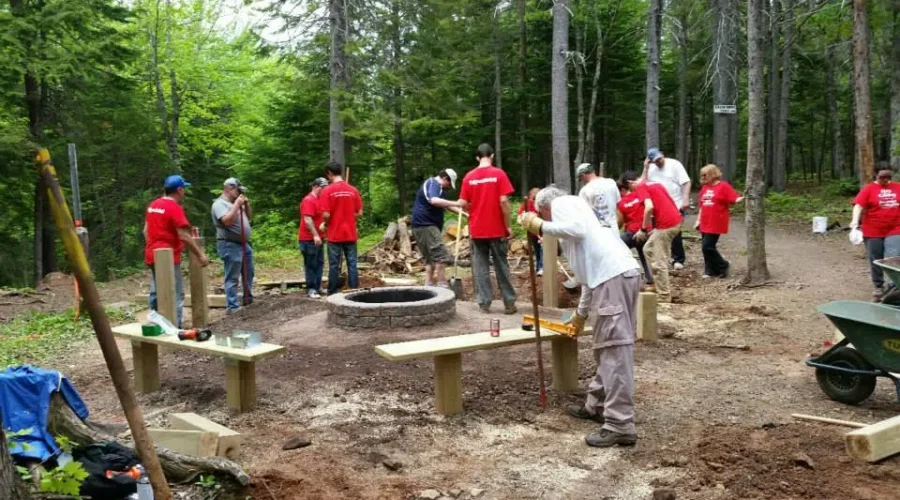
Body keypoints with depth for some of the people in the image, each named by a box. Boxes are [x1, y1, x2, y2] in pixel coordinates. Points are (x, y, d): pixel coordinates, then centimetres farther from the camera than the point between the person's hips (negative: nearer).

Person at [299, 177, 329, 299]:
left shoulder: (320, 200, 15)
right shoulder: (308, 200, -14)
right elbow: (307, 220, -22)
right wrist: (315, 235, -26)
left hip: (319, 238, 9)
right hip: (309, 239, -9)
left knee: (319, 264, 11)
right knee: (311, 265, -5)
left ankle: (318, 287, 18)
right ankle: (311, 290, -1)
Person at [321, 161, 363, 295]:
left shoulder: (327, 191, -9)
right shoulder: (353, 190, 2)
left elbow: (326, 215, -14)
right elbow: (359, 213, 3)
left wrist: (326, 224, 6)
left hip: (334, 235, -3)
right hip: (350, 234, 3)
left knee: (334, 265, 4)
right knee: (352, 263, 7)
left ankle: (333, 293, 9)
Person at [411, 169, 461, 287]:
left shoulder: (435, 185, 23)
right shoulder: (433, 184, -11)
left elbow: (445, 205, 29)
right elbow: (434, 201, -32)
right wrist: (456, 203, -31)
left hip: (424, 226, 11)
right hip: (426, 225, -11)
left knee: (430, 257, 11)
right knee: (441, 255, -13)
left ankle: (429, 285, 11)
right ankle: (442, 285, -14)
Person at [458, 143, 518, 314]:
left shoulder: (469, 176, 1)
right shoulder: (499, 174, -6)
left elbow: (463, 204, 0)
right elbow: (503, 201, -12)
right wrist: (508, 225, -5)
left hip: (476, 229, 2)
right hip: (497, 229, -1)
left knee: (480, 266, 7)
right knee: (501, 266, 7)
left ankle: (484, 303, 7)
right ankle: (509, 303, 11)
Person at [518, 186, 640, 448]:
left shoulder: (562, 203, 9)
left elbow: (578, 229, -16)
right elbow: (589, 272, 36)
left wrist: (540, 226, -4)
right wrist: (581, 313, 43)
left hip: (614, 276, -10)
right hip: (617, 275, 10)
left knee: (615, 350, -10)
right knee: (607, 347, 19)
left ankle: (620, 426, -9)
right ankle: (597, 405, 31)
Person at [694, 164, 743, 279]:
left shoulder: (723, 186, -6)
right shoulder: (704, 187, 13)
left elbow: (735, 199, -13)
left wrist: (744, 197, -32)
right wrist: (698, 220, 13)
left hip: (716, 224, -7)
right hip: (705, 224, 7)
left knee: (707, 246, -11)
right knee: (707, 247, 8)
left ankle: (723, 266, 7)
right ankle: (710, 271, 17)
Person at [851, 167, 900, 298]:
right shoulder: (869, 189, -3)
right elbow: (859, 205, -13)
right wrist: (855, 221, -29)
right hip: (873, 232, -1)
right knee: (875, 261, 9)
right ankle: (878, 286, 23)